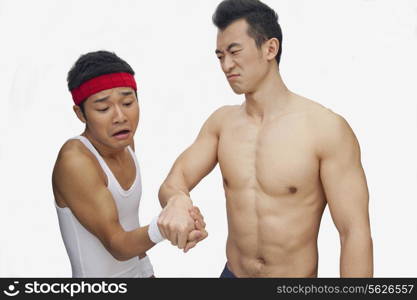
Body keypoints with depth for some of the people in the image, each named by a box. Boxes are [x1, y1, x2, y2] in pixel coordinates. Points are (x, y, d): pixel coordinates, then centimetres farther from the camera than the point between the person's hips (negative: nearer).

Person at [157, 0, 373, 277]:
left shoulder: (327, 129, -20)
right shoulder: (221, 121, -3)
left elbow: (356, 233, -18)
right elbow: (172, 183, -5)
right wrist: (177, 201, -29)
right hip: (232, 273, 5)